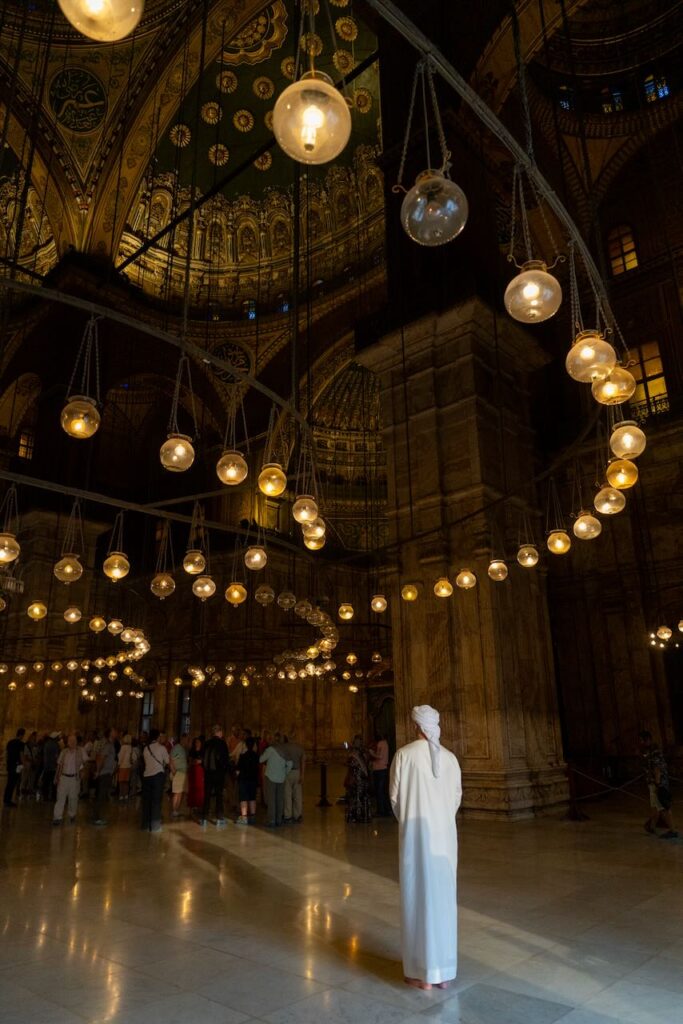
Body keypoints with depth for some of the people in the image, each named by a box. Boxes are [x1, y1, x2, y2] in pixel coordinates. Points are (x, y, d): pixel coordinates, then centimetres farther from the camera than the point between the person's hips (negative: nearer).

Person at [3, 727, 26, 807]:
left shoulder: (10, 742, 11)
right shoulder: (20, 743, -11)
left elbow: (6, 753, 15)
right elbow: (21, 755, -13)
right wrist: (23, 764, -7)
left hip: (9, 764, 8)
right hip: (16, 765, -8)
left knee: (9, 783, 15)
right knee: (13, 783, -2)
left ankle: (6, 800, 20)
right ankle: (8, 800, -1)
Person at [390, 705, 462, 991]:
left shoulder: (404, 754, -11)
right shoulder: (450, 757, -2)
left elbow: (394, 796, -6)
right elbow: (457, 796, 4)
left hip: (415, 833, -3)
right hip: (445, 834, 3)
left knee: (418, 898, 7)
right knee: (443, 897, 13)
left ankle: (423, 972, 14)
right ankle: (444, 971, 22)